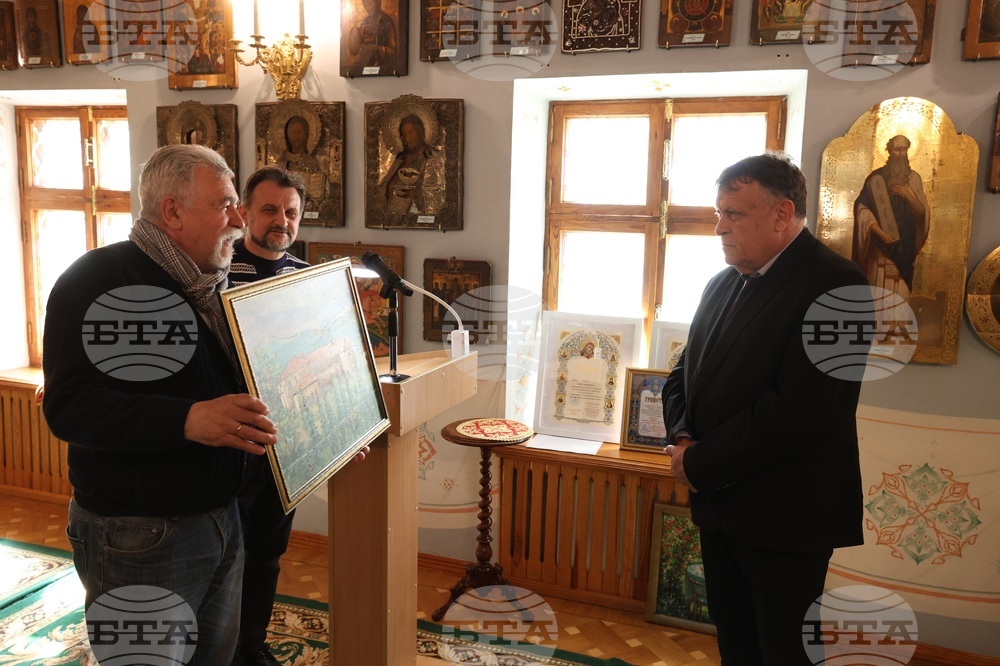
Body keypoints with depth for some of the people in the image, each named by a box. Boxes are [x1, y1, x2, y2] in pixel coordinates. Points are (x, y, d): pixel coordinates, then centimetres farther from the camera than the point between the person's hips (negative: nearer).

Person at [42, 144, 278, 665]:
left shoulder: (211, 287, 11)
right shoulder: (100, 280, -14)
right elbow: (69, 405, -25)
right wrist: (189, 420, -38)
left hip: (221, 519, 7)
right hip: (139, 537, -7)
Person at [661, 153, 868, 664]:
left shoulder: (834, 284, -16)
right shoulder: (723, 283, 10)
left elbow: (800, 409, -24)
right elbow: (683, 373, 15)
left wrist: (701, 464, -17)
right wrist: (682, 437, -6)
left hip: (784, 515, -7)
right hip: (719, 506, 7)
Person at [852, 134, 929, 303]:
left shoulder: (914, 178, 6)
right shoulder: (877, 177, -4)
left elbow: (922, 212, 4)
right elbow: (862, 207, -9)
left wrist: (907, 195, -14)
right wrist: (879, 232, -19)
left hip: (905, 244, 3)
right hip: (882, 244, -3)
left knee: (900, 292, 5)